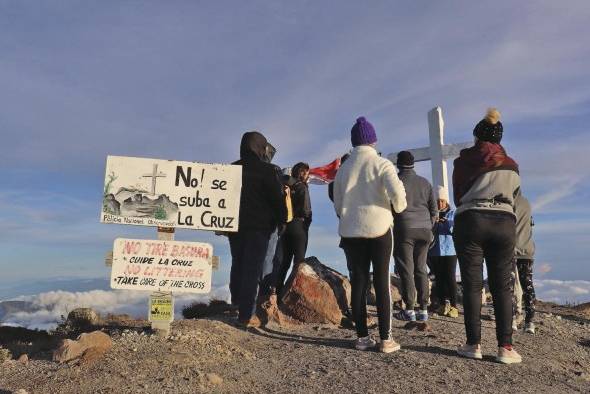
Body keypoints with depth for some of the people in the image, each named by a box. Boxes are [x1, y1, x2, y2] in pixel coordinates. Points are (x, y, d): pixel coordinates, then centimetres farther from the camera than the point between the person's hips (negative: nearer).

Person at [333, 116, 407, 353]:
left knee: (359, 282, 6)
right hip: (378, 228, -3)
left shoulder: (343, 168, 9)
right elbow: (397, 193, -17)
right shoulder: (382, 164, -4)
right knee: (381, 282, 2)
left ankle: (362, 337, 9)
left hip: (350, 231, 3)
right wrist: (399, 206, 4)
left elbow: (337, 205, 12)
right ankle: (385, 339, 3)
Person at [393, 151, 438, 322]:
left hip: (404, 229, -5)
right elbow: (434, 210, 12)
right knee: (421, 270, 10)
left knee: (406, 270, -1)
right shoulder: (425, 183, 12)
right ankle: (423, 310, 10)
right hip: (424, 230, 5)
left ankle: (409, 310, 0)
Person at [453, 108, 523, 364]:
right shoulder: (511, 166, 15)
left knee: (472, 285, 2)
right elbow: (513, 196, 17)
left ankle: (474, 344, 2)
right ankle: (505, 347, 2)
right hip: (505, 223, 3)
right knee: (501, 287, 6)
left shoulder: (464, 161, 6)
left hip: (471, 221, -2)